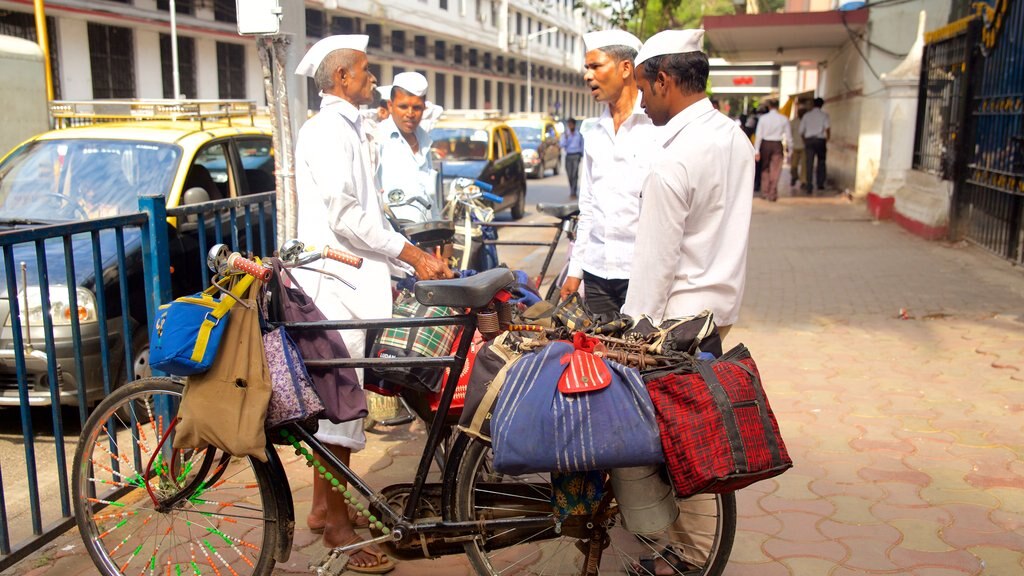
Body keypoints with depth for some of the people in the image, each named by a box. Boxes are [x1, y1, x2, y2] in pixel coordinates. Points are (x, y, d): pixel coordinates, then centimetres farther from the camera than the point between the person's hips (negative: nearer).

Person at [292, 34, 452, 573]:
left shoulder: (348, 129, 19)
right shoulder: (326, 130, -12)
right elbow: (346, 216, -20)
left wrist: (389, 270, 20)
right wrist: (413, 255, -18)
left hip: (351, 276, 10)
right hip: (334, 280, -10)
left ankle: (324, 504, 27)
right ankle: (337, 521, 7)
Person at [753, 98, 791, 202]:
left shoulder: (763, 118, -4)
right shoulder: (784, 119, -3)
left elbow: (758, 135, -6)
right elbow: (788, 136, -1)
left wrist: (757, 151, -3)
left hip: (765, 144, 1)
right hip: (777, 145, -1)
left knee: (765, 169, 15)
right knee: (775, 170, 6)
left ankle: (764, 193, 21)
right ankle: (772, 195, 6)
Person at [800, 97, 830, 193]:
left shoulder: (807, 115, 8)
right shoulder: (824, 115, 1)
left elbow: (801, 131, 8)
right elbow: (827, 127, -15)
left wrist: (804, 141, 22)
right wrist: (828, 137, 2)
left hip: (809, 140, 1)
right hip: (820, 140, -1)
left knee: (809, 164, 0)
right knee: (821, 162, 15)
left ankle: (809, 187, -6)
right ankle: (820, 184, 15)